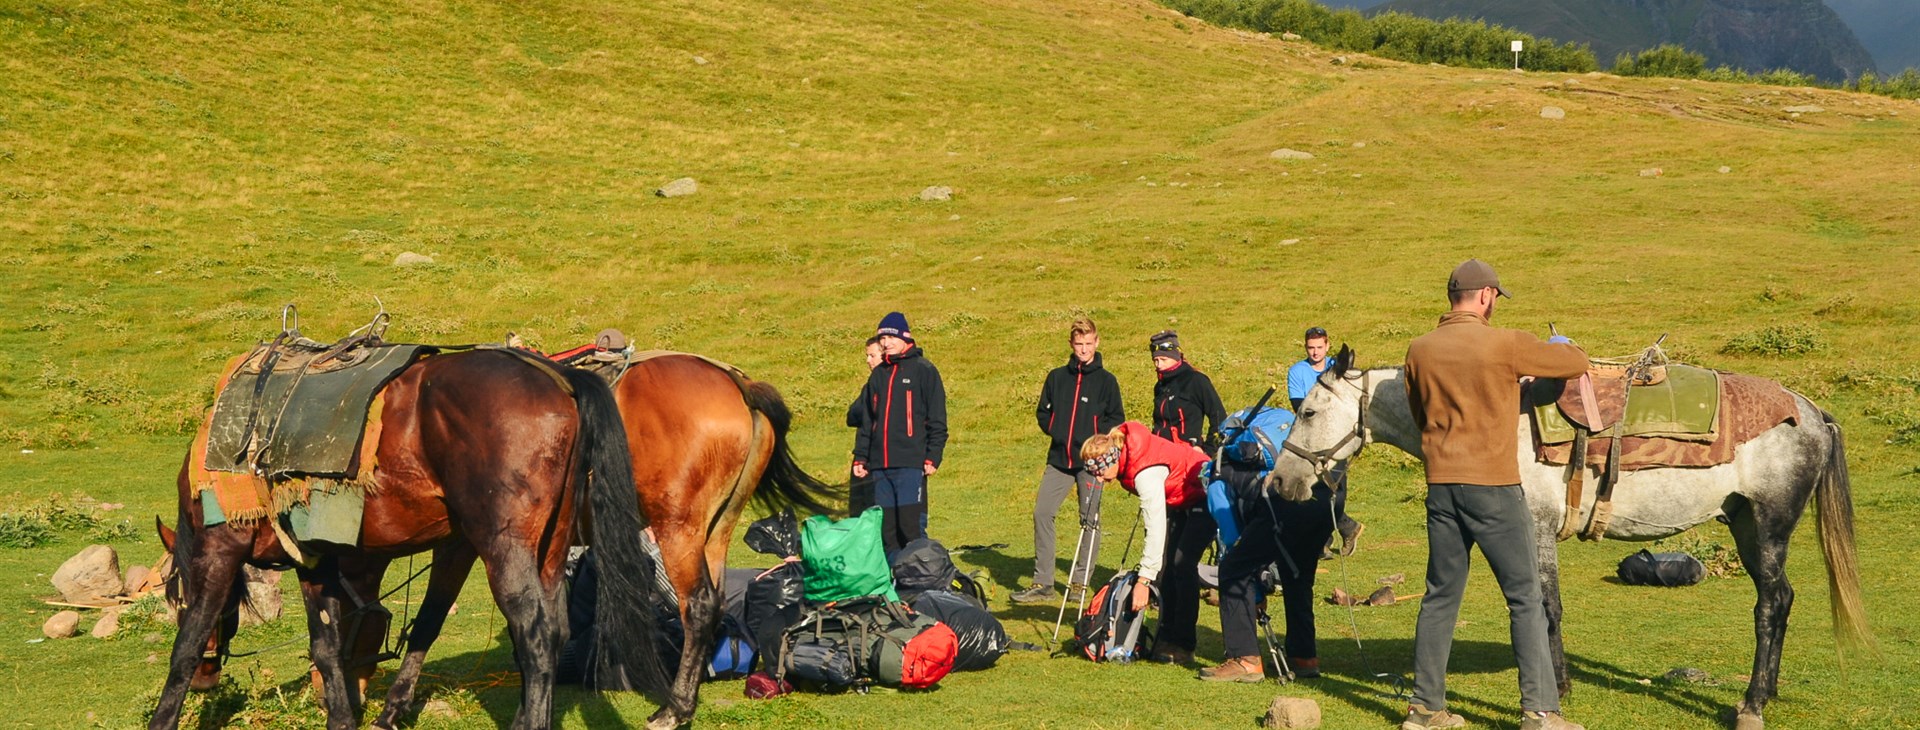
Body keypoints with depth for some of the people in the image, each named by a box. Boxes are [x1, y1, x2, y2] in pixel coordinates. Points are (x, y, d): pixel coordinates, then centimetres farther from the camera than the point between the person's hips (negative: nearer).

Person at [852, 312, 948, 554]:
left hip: (911, 464, -6)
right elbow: (867, 421, 23)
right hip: (880, 464, 6)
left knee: (911, 525, -11)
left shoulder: (923, 370, 1)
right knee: (886, 526, 5)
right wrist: (860, 457, 16)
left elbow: (937, 419, -3)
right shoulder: (878, 374, 18)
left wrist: (933, 457, -10)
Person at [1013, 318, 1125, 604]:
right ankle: (1042, 583, 0)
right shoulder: (1057, 377, 11)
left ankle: (1080, 582, 10)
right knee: (1041, 513, -4)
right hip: (1059, 459, 3)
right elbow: (1043, 412, 17)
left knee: (1089, 519, 1)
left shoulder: (1105, 380, 2)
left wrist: (1094, 438, -12)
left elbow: (1116, 420, 0)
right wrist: (1054, 430, 1)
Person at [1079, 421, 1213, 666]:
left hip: (1204, 496, -9)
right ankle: (1167, 639, 4)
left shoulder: (1146, 472, -37)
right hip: (1179, 501, 9)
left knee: (1183, 563, -17)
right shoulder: (1121, 448, -13)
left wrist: (1144, 580, -40)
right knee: (1166, 566, 2)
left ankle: (1183, 646, -13)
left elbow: (1156, 527, -39)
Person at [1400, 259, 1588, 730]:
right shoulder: (1506, 345, -10)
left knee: (1440, 596, 13)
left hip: (1440, 486, 5)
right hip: (1493, 486, -5)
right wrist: (1561, 346, 23)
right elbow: (1576, 364, 1)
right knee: (1525, 598, 3)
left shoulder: (1419, 351, 4)